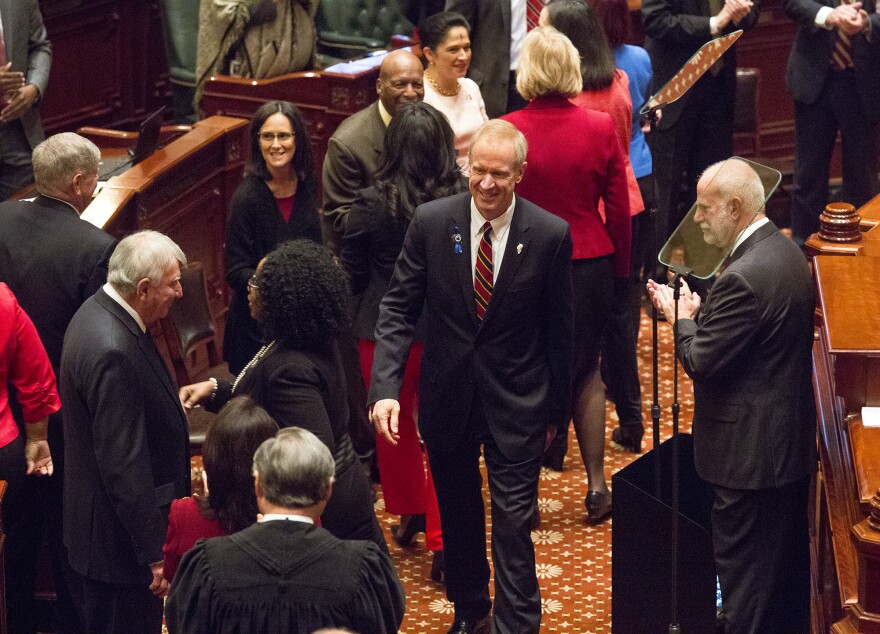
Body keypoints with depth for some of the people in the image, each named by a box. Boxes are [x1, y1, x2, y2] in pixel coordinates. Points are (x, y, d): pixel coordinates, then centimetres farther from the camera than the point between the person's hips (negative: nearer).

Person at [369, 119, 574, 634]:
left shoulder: (550, 234, -11)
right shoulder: (431, 222, -9)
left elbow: (559, 329, -2)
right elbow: (399, 308, -5)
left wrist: (556, 408, 4)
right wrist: (386, 387, -17)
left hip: (517, 399, -2)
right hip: (448, 394, 2)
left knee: (514, 521, -4)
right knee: (458, 514, 18)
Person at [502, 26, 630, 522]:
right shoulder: (600, 128, -7)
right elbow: (619, 208, -1)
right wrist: (621, 268, 13)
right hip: (591, 264, 1)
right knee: (588, 371, 17)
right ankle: (597, 485, 18)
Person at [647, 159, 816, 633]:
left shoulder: (744, 277, -26)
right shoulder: (785, 252, 6)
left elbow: (701, 362, -22)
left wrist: (683, 321, -4)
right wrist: (696, 312, 4)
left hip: (751, 450, -10)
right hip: (791, 442, 10)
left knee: (743, 572, 2)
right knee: (788, 562, 20)